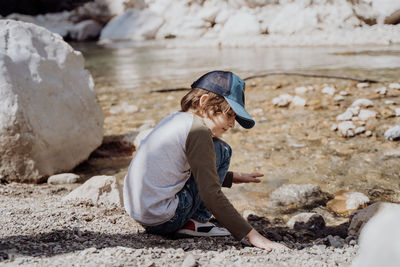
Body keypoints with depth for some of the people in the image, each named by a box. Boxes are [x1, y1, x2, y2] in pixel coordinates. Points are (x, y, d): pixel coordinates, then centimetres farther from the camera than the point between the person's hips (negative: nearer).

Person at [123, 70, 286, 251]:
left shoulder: (175, 119, 15)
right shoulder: (197, 129, -14)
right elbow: (211, 194, -20)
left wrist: (233, 178, 28)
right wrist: (251, 234, -19)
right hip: (163, 221, -9)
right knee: (222, 151, 0)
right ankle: (195, 223, 0)